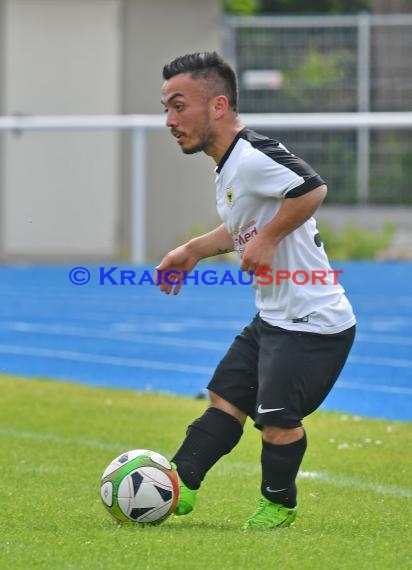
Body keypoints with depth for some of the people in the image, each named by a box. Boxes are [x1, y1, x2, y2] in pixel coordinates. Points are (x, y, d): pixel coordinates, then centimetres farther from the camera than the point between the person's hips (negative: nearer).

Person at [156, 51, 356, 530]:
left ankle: (278, 503, 15)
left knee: (277, 418, -7)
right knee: (226, 397, 10)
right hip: (272, 318, 10)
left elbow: (312, 189, -34)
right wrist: (193, 251, 24)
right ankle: (180, 484, 16)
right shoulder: (228, 166, 11)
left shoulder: (253, 156, -22)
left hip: (312, 323, -10)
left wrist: (266, 240, -28)